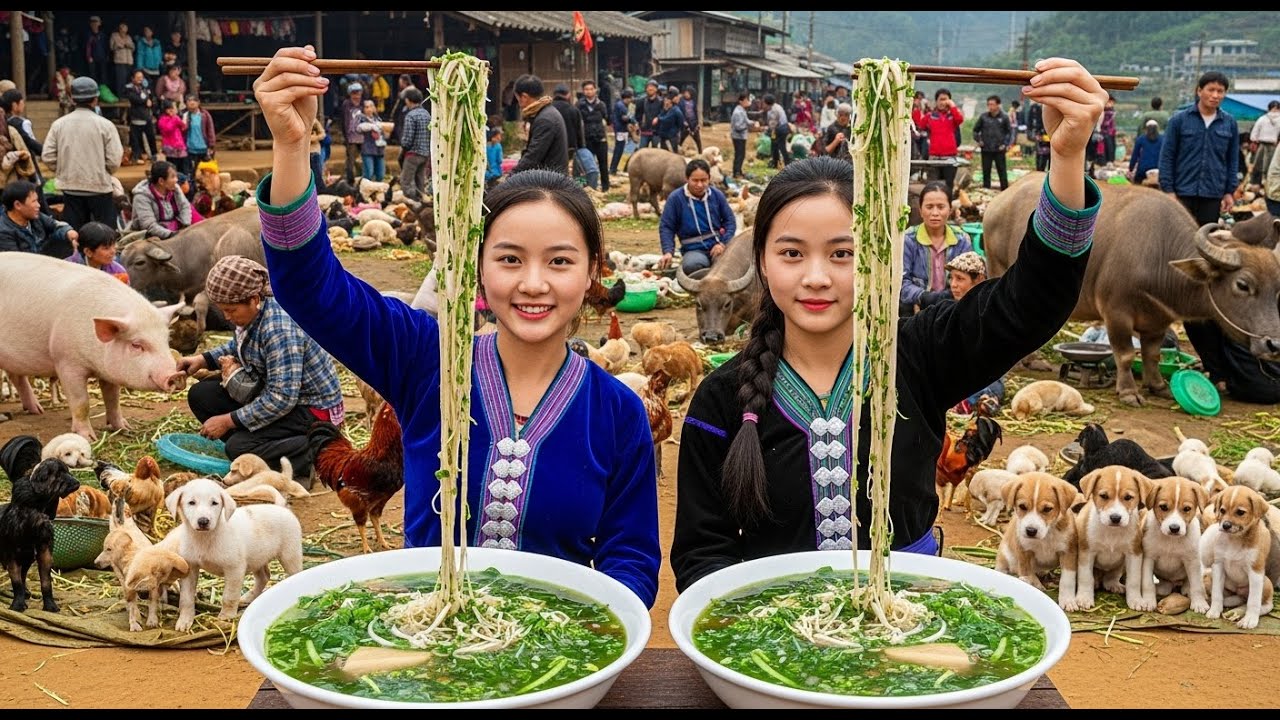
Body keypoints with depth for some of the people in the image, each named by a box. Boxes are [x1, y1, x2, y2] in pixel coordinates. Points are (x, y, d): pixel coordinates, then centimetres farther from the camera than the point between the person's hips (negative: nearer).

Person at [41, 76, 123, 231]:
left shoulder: (59, 124, -2)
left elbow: (48, 156, -2)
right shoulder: (105, 125, -10)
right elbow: (114, 161, -12)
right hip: (99, 188, -3)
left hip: (70, 188, 3)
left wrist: (64, 171, 13)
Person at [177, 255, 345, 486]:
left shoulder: (279, 330, -31)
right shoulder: (251, 313, -3)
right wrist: (204, 359, 4)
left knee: (239, 447, -25)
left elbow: (282, 399, -31)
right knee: (200, 395, 3)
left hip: (313, 409, -10)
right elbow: (239, 346, 22)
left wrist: (228, 421, -24)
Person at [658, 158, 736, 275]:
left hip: (717, 246, 2)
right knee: (692, 265, -39)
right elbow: (666, 227, 0)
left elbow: (730, 221, 12)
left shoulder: (717, 195, 6)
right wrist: (668, 251, -15)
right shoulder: (676, 198, -3)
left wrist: (723, 243, -5)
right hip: (694, 250, -2)